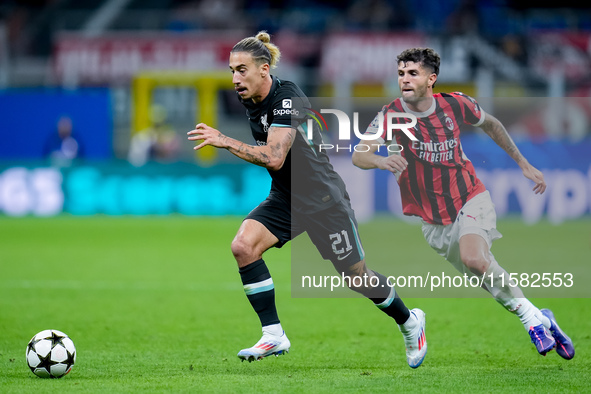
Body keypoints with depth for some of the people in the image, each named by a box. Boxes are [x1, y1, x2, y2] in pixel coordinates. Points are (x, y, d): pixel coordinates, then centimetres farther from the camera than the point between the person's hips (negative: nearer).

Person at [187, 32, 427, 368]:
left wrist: (224, 141, -35)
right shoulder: (249, 101, 1)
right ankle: (274, 336, -12)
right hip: (285, 198, 7)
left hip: (322, 198, -7)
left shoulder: (287, 98, -24)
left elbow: (274, 158, -34)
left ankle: (410, 322, 32)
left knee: (356, 276, 4)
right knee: (243, 246, -17)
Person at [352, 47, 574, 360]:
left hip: (470, 199, -2)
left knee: (473, 258, -30)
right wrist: (381, 161, -47)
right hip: (433, 221, 2)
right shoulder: (390, 115, -12)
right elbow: (358, 156, -24)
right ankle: (536, 317, 21)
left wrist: (523, 163, 14)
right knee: (485, 278, 2)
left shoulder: (454, 105, -9)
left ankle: (530, 315, -14)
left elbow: (491, 124, 13)